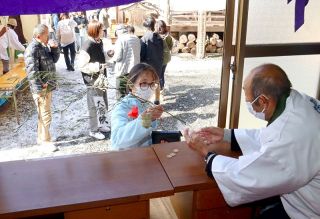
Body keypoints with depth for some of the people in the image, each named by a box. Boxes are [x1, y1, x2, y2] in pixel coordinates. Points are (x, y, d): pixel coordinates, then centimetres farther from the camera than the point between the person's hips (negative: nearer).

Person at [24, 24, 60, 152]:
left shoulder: (44, 46, 9)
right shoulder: (32, 49, -19)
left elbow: (54, 59, 15)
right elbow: (31, 71, -24)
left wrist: (54, 48, -2)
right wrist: (41, 86, -21)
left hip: (48, 86, 9)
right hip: (41, 89, -9)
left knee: (43, 114, 19)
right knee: (45, 115, 0)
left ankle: (41, 137, 32)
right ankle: (45, 140, 14)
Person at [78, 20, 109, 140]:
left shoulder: (99, 42, 3)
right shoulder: (87, 46, -22)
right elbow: (82, 66, -21)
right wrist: (97, 66, -25)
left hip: (101, 78, 8)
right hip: (92, 81, -8)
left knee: (103, 103, 19)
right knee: (94, 105, 4)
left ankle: (100, 125, 37)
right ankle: (93, 130, 20)